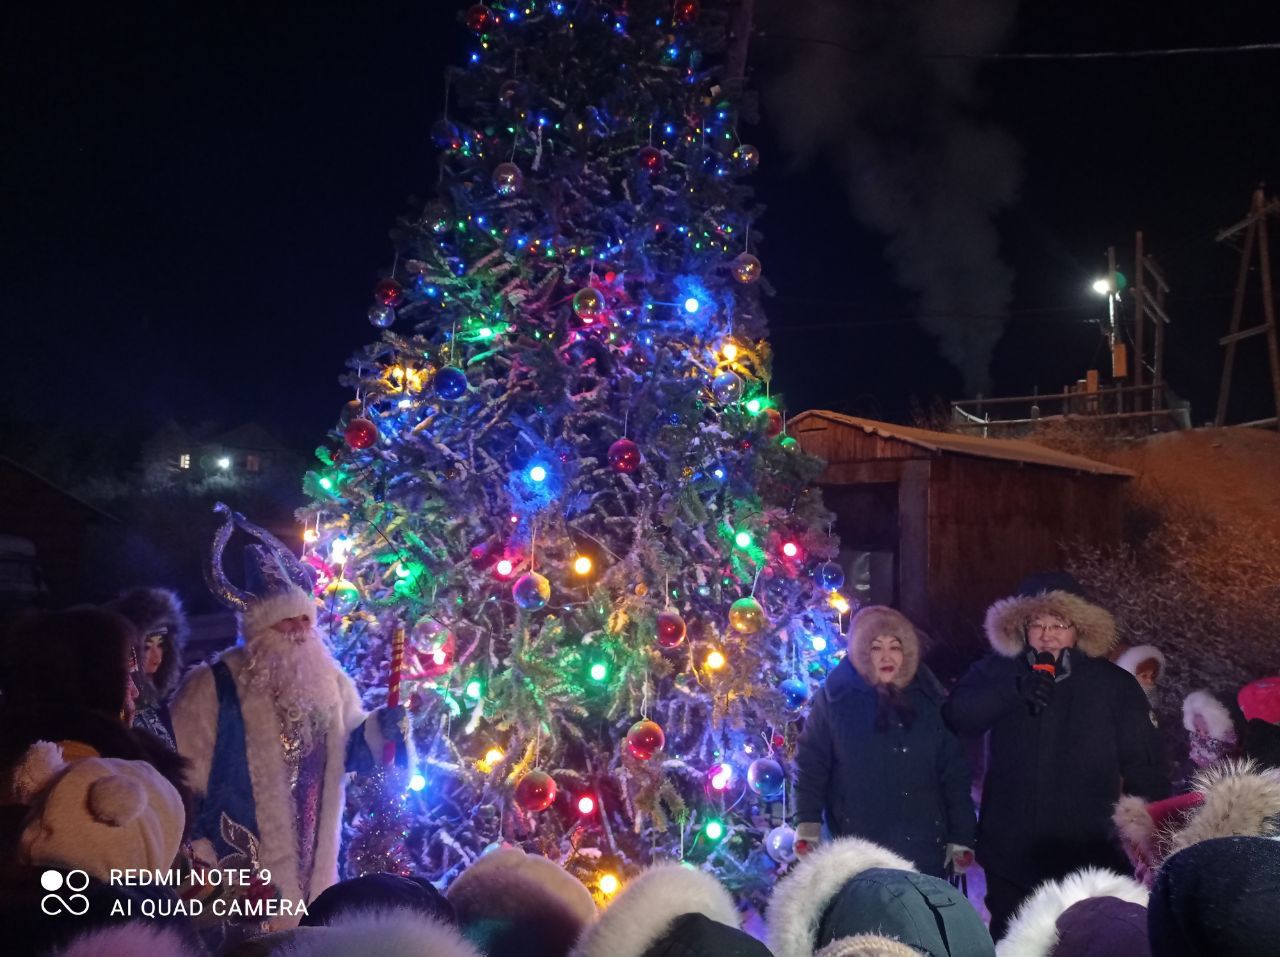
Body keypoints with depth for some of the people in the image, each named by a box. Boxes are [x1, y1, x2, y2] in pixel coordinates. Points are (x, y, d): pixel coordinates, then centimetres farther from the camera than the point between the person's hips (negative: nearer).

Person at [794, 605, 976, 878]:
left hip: (924, 848, 3)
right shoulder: (835, 697, -3)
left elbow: (955, 772, 7)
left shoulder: (928, 699, 5)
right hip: (858, 850, -2)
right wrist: (807, 823, -9)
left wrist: (961, 836, 5)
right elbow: (811, 763, 0)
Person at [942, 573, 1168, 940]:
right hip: (1010, 856, 2)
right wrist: (1014, 689, -25)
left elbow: (1144, 771, 2)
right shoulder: (998, 672, 4)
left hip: (1088, 859, -1)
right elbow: (957, 714, -12)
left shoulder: (1115, 685, 0)